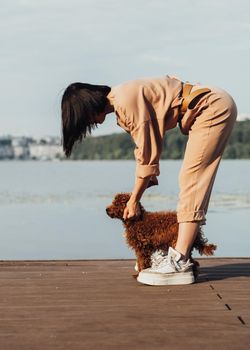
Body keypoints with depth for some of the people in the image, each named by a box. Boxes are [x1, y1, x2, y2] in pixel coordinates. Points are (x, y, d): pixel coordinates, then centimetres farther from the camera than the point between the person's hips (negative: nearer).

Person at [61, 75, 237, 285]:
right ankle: (180, 253, 10)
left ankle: (180, 262, -16)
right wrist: (134, 198, 9)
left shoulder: (127, 100, -20)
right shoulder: (121, 104, 10)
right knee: (192, 183, 8)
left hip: (213, 108, -10)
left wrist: (134, 200, -7)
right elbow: (146, 150, 13)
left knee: (191, 181, -14)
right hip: (213, 108, 10)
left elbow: (148, 153, -16)